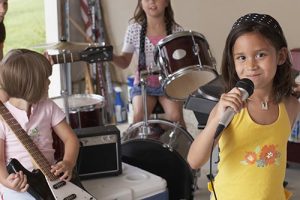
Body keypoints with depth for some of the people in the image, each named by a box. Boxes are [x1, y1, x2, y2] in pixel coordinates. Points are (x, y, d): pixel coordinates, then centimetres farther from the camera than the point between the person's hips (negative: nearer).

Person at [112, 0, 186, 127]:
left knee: (175, 116, -24)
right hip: (143, 84, 1)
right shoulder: (134, 30, -3)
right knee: (139, 116, -25)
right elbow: (124, 62, 4)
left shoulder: (176, 31, -4)